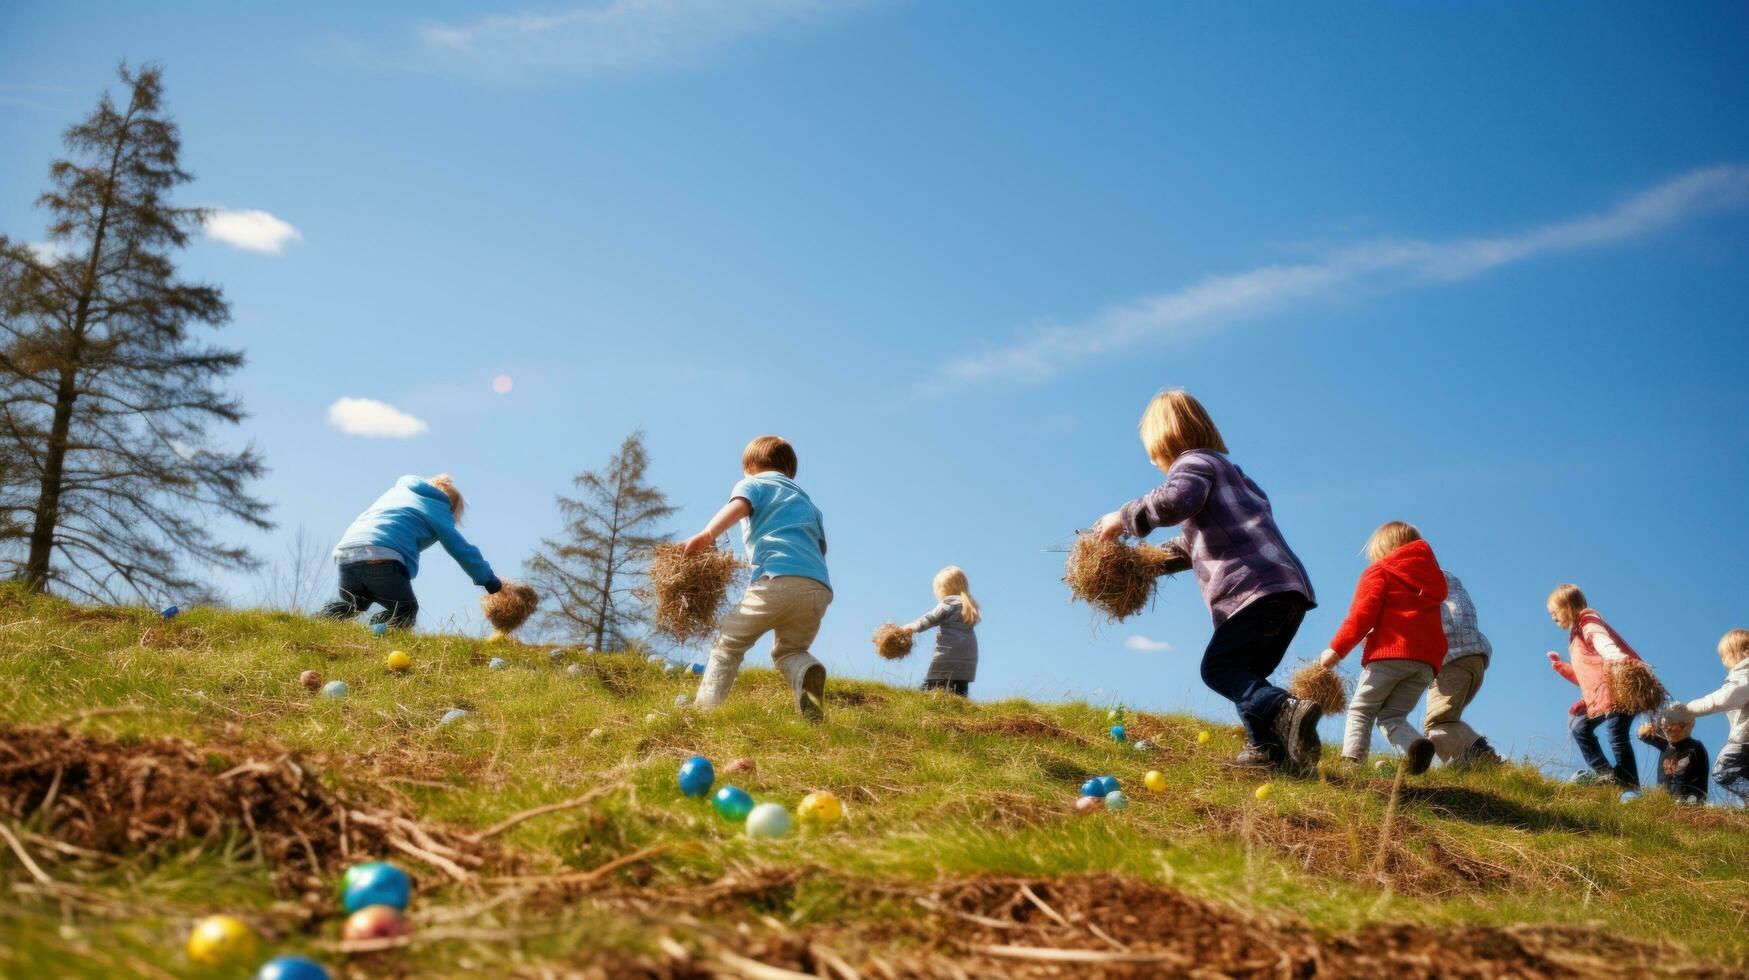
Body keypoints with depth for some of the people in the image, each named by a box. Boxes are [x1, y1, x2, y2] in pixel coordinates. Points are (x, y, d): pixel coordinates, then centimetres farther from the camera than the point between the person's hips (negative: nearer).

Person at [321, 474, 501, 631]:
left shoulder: (399, 488, 31)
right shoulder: (438, 510, 13)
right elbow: (462, 549, 12)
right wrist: (491, 582, 18)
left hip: (345, 550, 6)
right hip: (382, 558, -6)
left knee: (353, 602, 29)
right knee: (406, 609, 11)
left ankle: (325, 618, 0)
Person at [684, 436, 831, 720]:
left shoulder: (753, 484, 18)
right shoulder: (806, 500, 36)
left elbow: (738, 505, -6)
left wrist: (706, 535, -14)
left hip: (777, 579, -5)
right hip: (819, 588, 5)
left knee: (729, 641, 11)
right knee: (789, 650, 20)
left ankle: (705, 706, -3)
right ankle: (808, 674, -14)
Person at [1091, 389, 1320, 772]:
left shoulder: (1194, 462, 0)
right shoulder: (1229, 469, 31)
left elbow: (1174, 501, -23)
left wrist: (1123, 517, -10)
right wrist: (1168, 551, 36)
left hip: (1255, 587, -9)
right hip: (1292, 586, 9)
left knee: (1219, 667, -4)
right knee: (1245, 673, 18)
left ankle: (1286, 711, -24)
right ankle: (1270, 749, 5)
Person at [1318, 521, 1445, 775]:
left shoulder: (1379, 572, 9)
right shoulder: (1432, 577, 28)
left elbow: (1362, 614, -4)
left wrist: (1336, 649, -4)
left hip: (1390, 652, -5)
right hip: (1428, 659, 5)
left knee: (1361, 710, 4)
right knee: (1392, 715, 9)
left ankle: (1351, 760, -15)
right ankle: (1416, 745, -22)